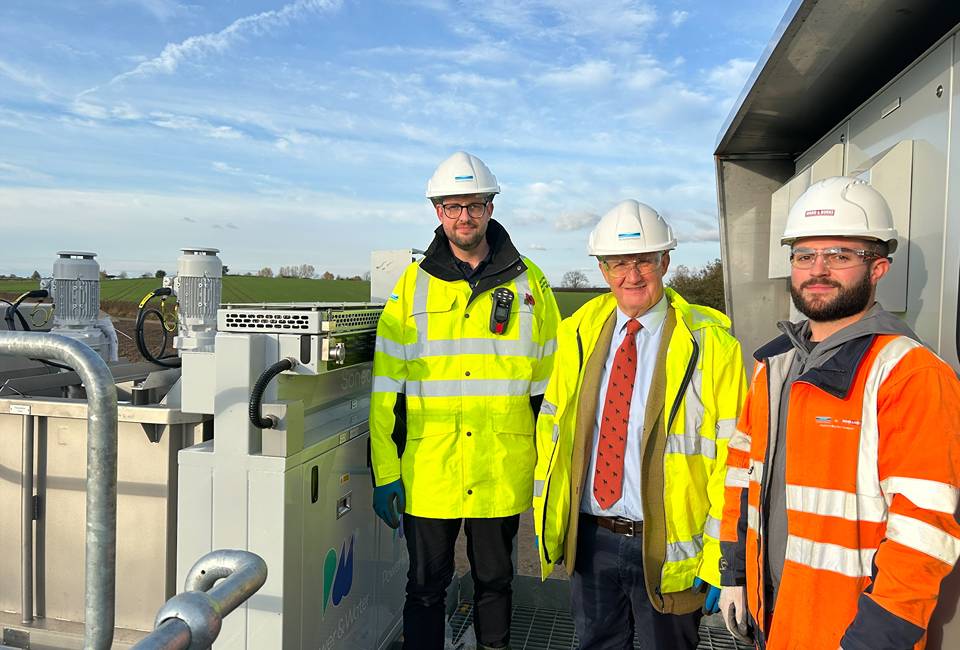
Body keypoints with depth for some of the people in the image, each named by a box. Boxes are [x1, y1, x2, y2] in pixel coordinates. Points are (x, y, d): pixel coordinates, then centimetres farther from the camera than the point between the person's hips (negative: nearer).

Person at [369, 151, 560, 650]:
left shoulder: (528, 282, 2)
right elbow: (386, 392, 0)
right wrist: (385, 474, -3)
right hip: (427, 474, 0)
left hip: (502, 475, 1)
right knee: (425, 587, 13)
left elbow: (551, 384, 4)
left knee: (494, 582, 18)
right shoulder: (412, 287, 1)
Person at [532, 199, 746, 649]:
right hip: (589, 538, 4)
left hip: (665, 549, -3)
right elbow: (552, 425, 7)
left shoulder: (710, 344, -10)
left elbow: (733, 455, -10)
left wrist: (718, 556, -10)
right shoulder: (578, 334, 2)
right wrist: (546, 519, 6)